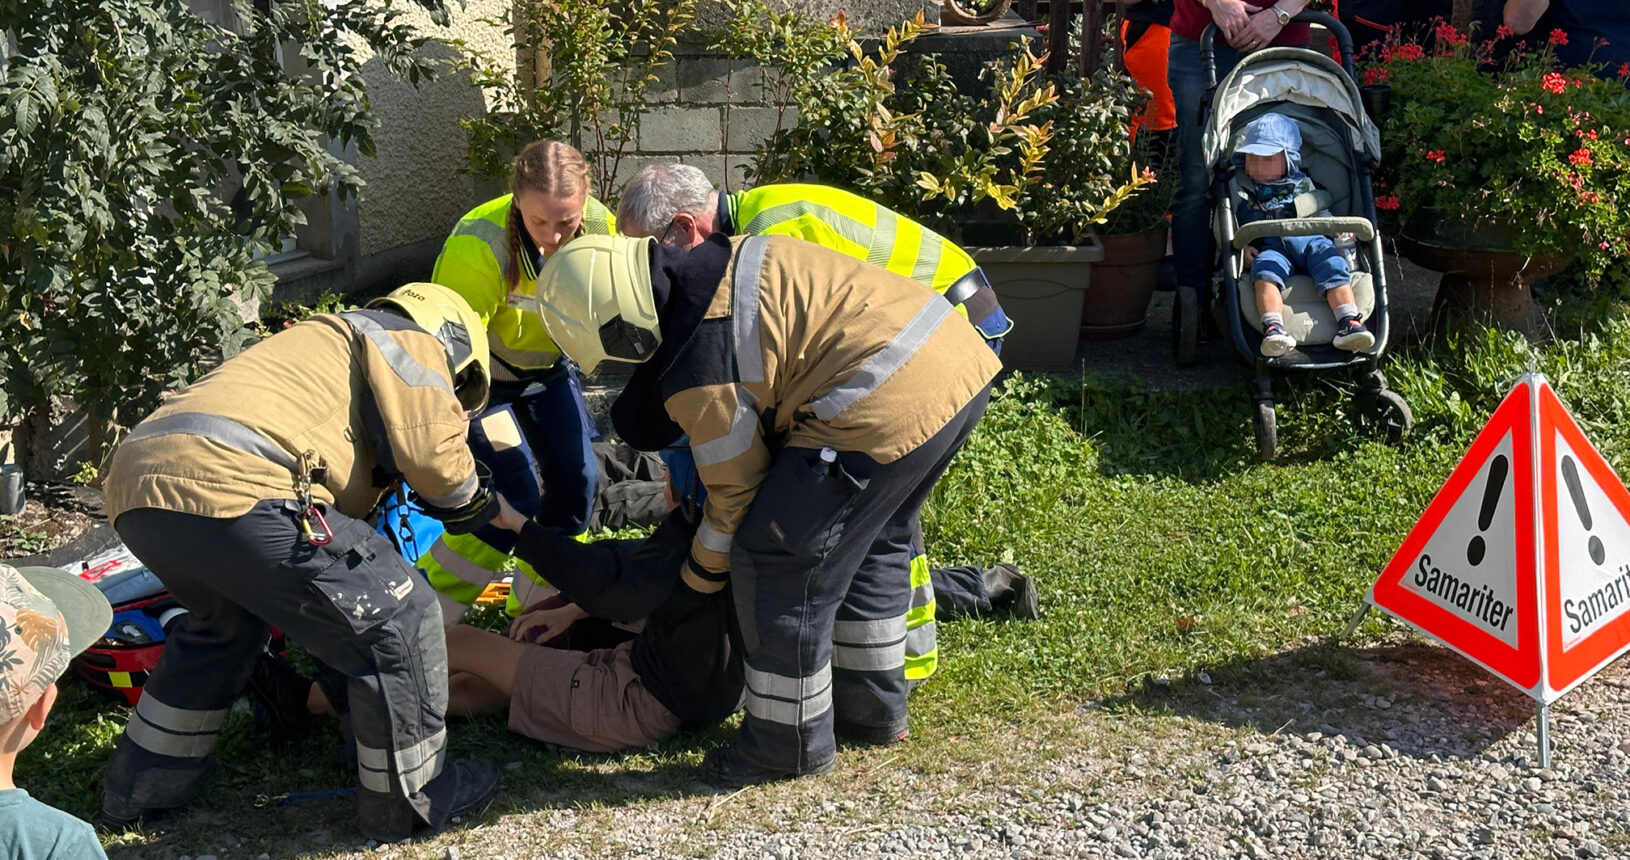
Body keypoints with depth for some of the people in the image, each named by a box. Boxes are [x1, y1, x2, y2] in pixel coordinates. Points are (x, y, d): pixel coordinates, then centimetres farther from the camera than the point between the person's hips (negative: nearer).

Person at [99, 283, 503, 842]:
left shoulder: (324, 342, 40)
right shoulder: (411, 339, 17)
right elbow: (431, 455, -1)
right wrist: (480, 503, 22)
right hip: (228, 486, -10)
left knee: (225, 621, 37)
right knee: (398, 619, 2)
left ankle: (141, 788, 44)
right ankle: (411, 800, 15)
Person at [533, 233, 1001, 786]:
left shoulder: (698, 374, -13)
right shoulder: (715, 264, 12)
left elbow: (736, 489, -2)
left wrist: (701, 572, 18)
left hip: (891, 407, -10)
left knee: (777, 562, 1)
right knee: (871, 543, 26)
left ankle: (792, 743, 16)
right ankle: (873, 709, 40)